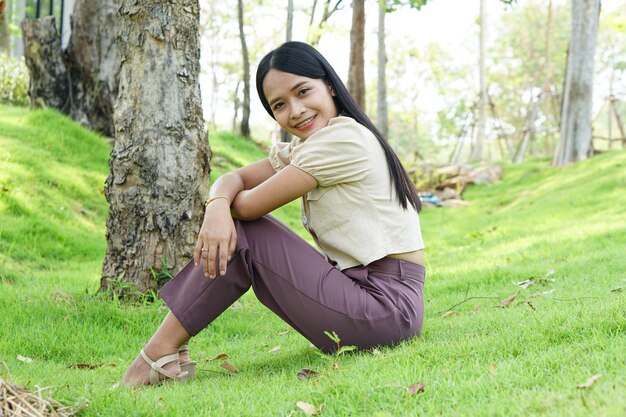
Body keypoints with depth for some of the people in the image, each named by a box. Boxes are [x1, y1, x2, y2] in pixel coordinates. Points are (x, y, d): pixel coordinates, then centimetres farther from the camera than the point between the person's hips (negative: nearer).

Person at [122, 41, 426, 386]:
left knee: (244, 233, -11)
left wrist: (227, 202, 7)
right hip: (359, 285, 9)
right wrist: (217, 206, -15)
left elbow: (250, 205, -16)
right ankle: (164, 352, 1)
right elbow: (234, 178, 8)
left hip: (387, 304, -9)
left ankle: (162, 351, -4)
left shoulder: (344, 137, -15)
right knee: (230, 231, 4)